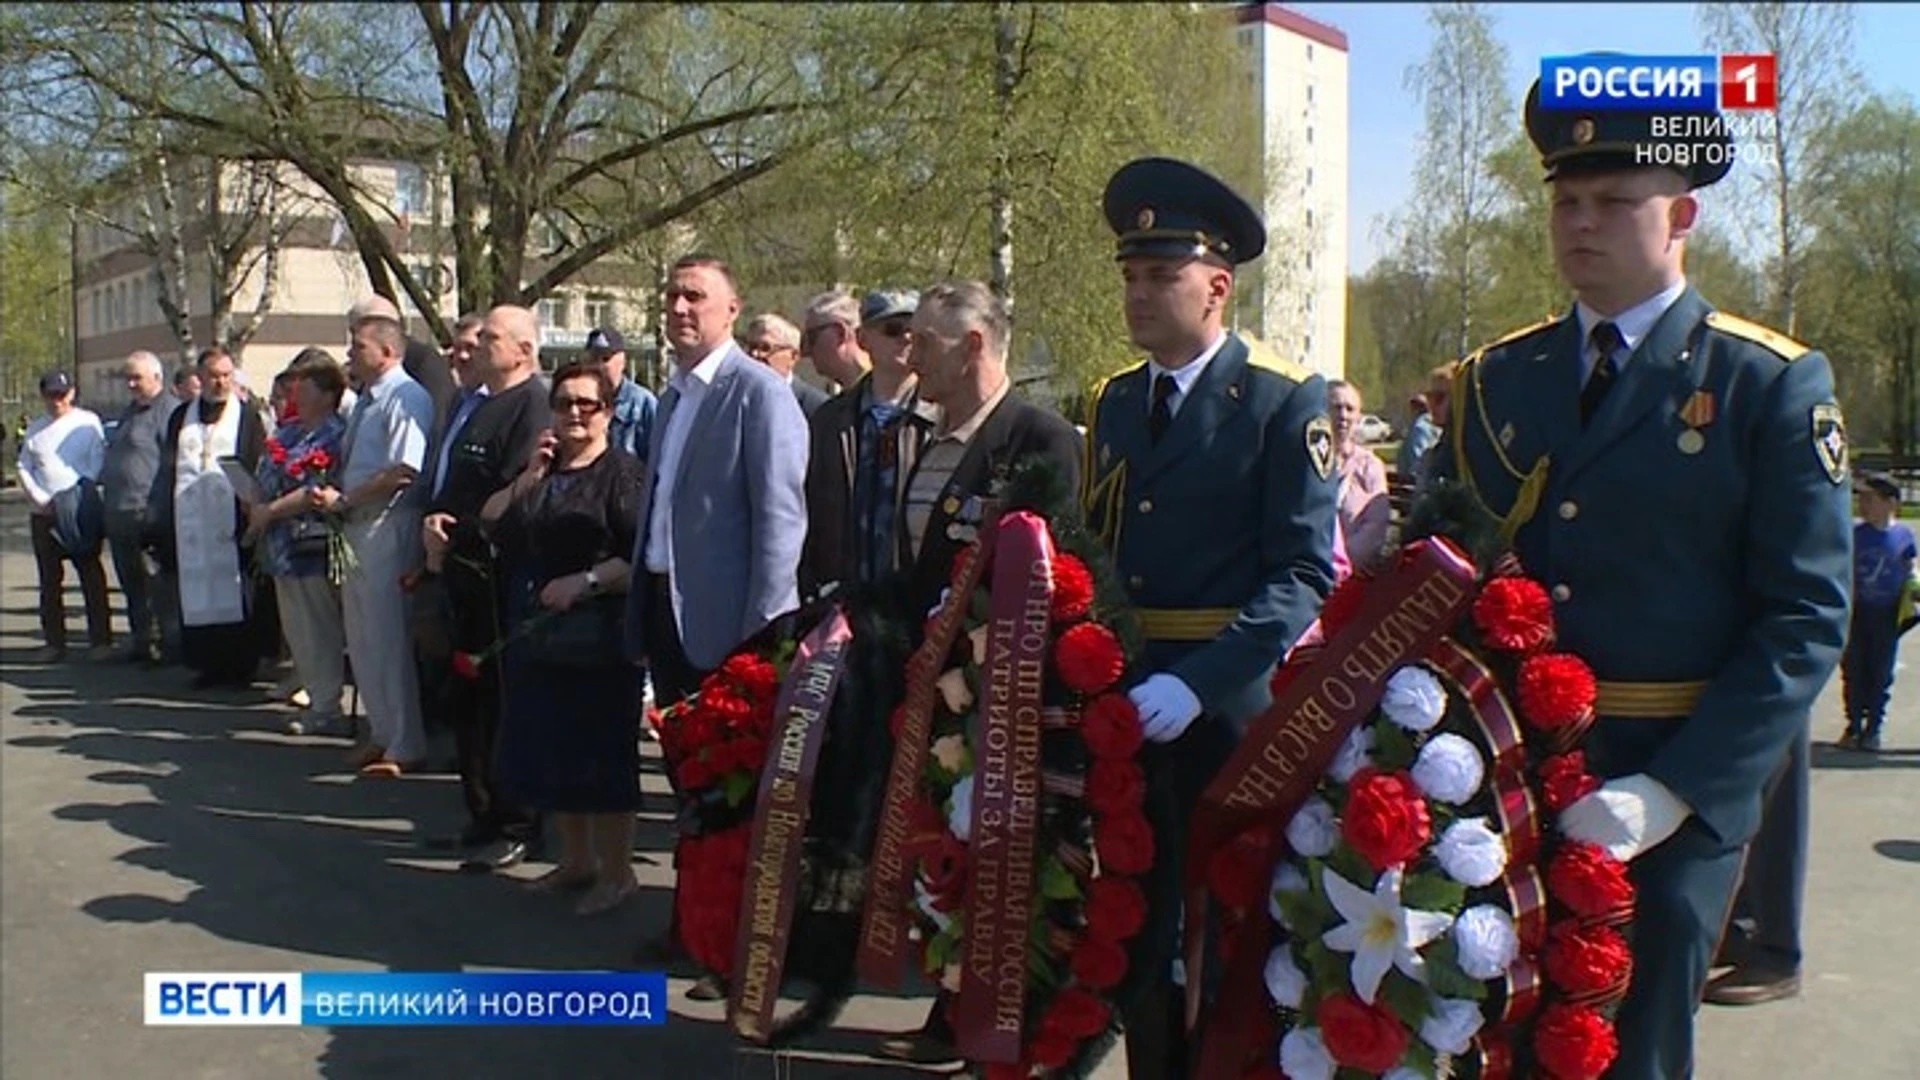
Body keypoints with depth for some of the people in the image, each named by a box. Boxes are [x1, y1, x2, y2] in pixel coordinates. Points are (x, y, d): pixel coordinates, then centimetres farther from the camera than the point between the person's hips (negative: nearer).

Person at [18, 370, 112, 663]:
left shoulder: (88, 422, 3)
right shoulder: (35, 428, 13)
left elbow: (98, 462, -3)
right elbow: (24, 467, 11)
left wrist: (80, 494, -15)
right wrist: (40, 499, -3)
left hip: (81, 513, -3)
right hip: (43, 514, 3)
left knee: (91, 576, -2)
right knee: (50, 580, 6)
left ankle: (101, 639, 2)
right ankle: (54, 642, 12)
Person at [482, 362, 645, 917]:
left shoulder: (624, 472, -7)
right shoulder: (539, 470, 15)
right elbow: (492, 527, 6)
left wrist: (584, 581, -22)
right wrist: (528, 478, -4)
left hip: (598, 637, -7)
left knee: (599, 751, 0)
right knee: (550, 749, 13)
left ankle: (616, 872, 13)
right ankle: (576, 860, 28)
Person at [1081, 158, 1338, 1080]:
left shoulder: (1284, 404, -9)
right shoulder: (1116, 402, 10)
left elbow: (1305, 577, -16)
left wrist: (1193, 684, -26)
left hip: (1227, 710, -5)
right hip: (1121, 702, 5)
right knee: (1136, 933, 15)